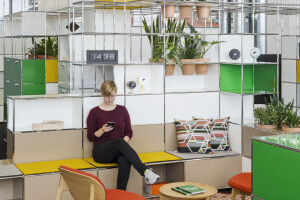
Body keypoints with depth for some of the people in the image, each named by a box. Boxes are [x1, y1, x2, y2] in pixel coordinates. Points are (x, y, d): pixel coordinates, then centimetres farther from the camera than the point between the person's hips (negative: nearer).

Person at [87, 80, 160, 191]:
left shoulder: (122, 110, 13)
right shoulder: (95, 112, 4)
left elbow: (129, 132, 13)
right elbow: (90, 137, 3)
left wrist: (124, 141, -9)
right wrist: (102, 130, -16)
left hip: (119, 149, 2)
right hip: (101, 150, -2)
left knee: (125, 160, -37)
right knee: (119, 141, -37)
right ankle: (145, 172, -45)